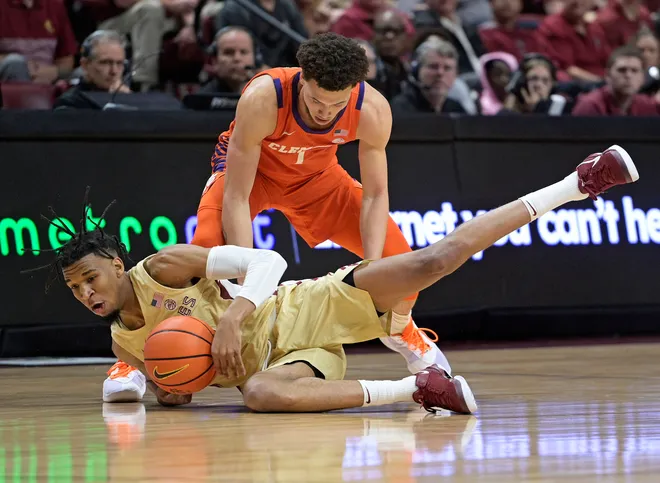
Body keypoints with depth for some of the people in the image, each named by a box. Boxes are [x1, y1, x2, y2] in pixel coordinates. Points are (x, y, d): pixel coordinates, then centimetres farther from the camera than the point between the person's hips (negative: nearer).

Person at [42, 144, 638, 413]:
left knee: (432, 259, -23)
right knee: (260, 394, -36)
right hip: (273, 362, 4)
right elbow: (179, 386, 22)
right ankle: (415, 389, -25)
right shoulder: (124, 341, 11)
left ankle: (578, 184, -11)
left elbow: (266, 261, -11)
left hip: (308, 311, -4)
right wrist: (168, 392, -3)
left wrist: (232, 315, -27)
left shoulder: (164, 266, -7)